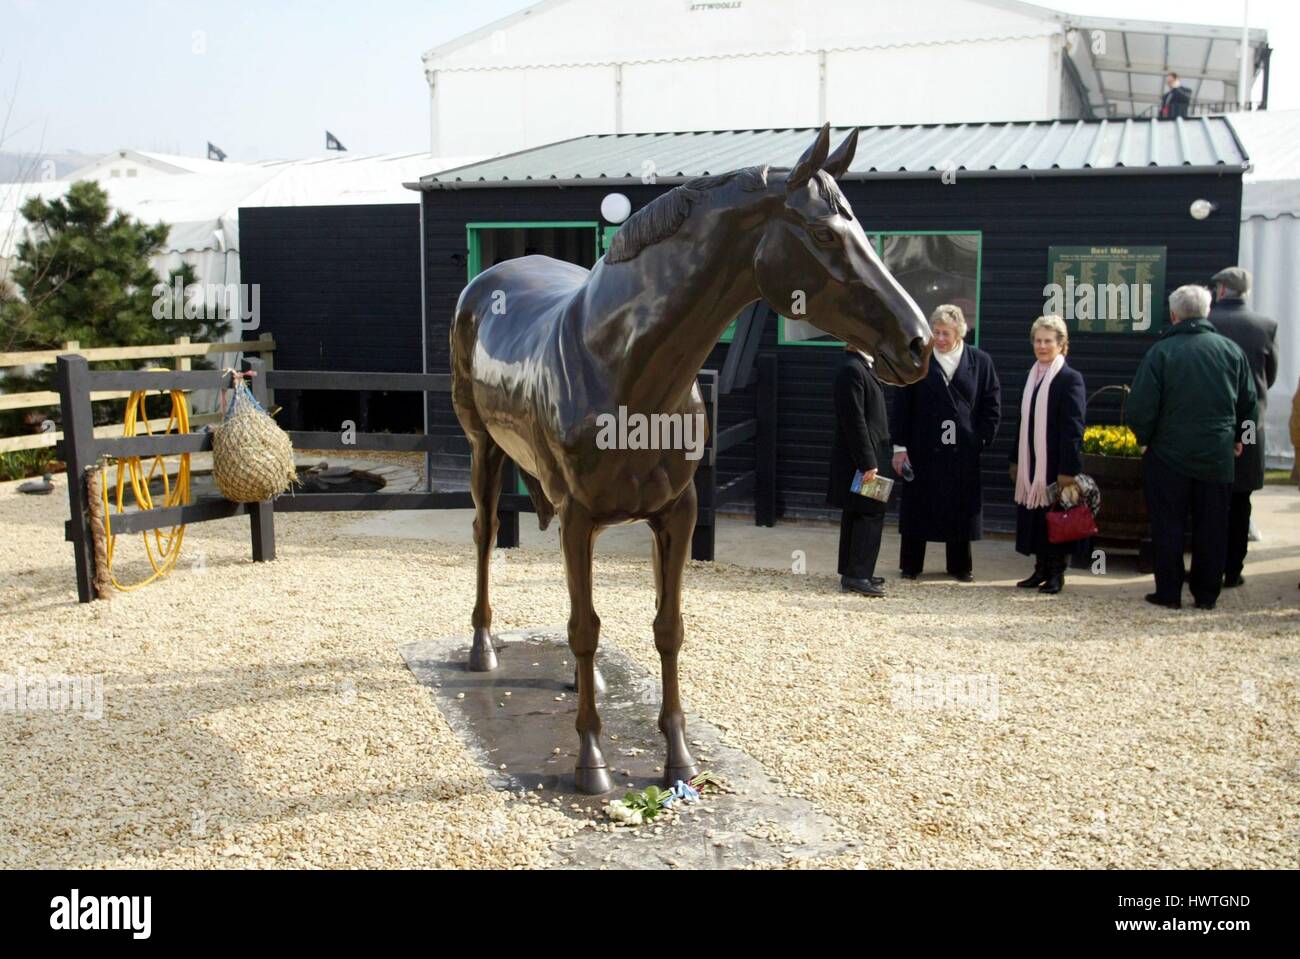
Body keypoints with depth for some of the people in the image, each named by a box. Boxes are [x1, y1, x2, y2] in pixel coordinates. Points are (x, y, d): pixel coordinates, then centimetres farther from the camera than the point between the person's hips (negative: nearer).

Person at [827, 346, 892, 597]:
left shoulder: (863, 367, 15)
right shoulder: (852, 370, -17)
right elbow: (854, 420, -21)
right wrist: (868, 463, -21)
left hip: (865, 457, 10)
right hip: (860, 457, -10)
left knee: (856, 515, 13)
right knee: (871, 514, -7)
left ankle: (852, 574, 20)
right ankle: (858, 575, -4)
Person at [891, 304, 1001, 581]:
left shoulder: (980, 362, 3)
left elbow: (992, 405, 6)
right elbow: (901, 406, -1)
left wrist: (982, 440, -3)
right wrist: (900, 446, -5)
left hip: (963, 452, 1)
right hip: (922, 450, -1)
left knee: (961, 509, 8)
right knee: (917, 507, 5)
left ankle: (960, 566, 22)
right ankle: (910, 565, 18)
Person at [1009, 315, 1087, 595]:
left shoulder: (1070, 378, -8)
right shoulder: (1032, 376, 13)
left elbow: (1074, 428, -12)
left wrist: (1068, 470, -17)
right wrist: (1016, 460, 15)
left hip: (1056, 464, -6)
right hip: (1032, 463, 6)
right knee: (1034, 517, 9)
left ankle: (1057, 573, 10)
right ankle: (1041, 569, 19)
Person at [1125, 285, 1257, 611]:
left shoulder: (1161, 351, -12)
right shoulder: (1232, 350, 1)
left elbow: (1140, 406, -14)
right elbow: (1248, 401, 10)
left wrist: (1144, 439, 3)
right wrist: (1235, 437, 23)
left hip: (1169, 455, -3)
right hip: (1218, 457, 3)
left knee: (1168, 526, 6)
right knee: (1211, 528, 10)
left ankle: (1169, 593, 10)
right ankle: (1207, 594, 16)